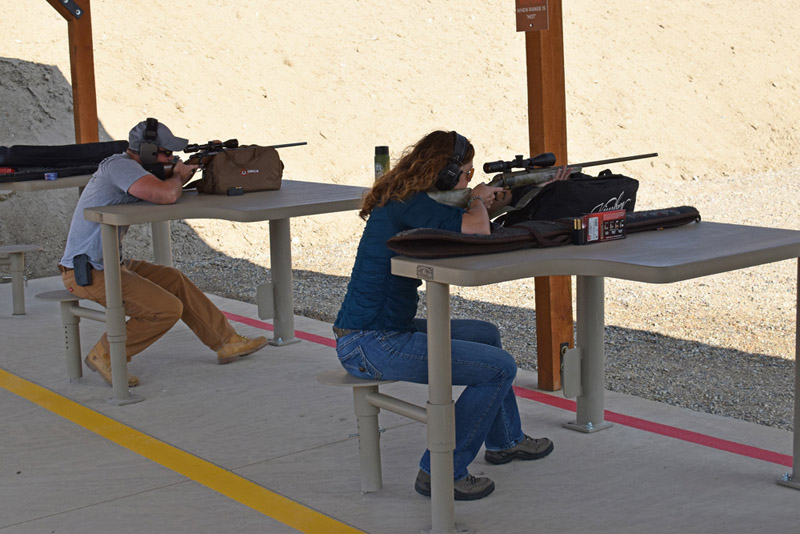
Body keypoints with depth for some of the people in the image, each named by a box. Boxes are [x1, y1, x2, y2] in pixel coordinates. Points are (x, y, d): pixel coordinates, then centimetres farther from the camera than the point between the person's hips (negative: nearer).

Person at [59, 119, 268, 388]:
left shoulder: (126, 165, 10)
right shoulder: (120, 165, -20)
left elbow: (170, 187, 22)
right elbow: (167, 196, -35)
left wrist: (191, 167, 6)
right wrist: (178, 177, -11)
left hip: (109, 265, 11)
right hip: (87, 274, -11)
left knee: (175, 281, 17)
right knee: (167, 309, -15)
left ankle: (226, 341, 26)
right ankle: (105, 355, -1)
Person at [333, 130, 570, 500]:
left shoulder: (405, 199, 12)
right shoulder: (410, 203, -18)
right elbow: (477, 230, -30)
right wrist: (478, 200, -6)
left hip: (387, 329, 11)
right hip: (369, 346, -11)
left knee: (486, 334, 26)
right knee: (500, 367, -11)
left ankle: (505, 441, 39)